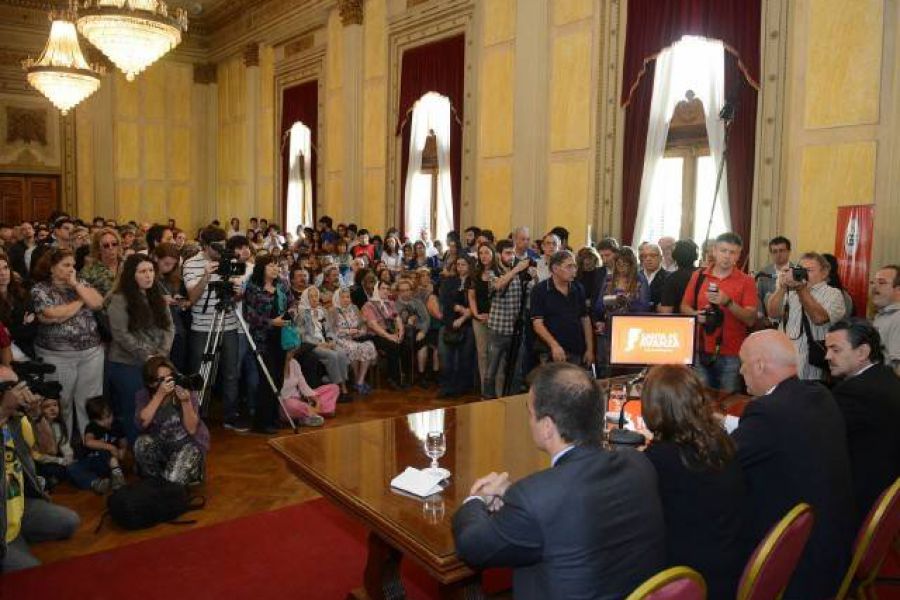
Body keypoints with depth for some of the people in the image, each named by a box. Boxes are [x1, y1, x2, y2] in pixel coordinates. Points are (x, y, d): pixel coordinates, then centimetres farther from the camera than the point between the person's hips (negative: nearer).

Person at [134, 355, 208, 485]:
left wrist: (186, 401, -35)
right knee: (142, 442, -28)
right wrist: (160, 395, -34)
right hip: (160, 444, 3)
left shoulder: (187, 392, -16)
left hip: (188, 443, -3)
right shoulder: (144, 396, -8)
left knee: (173, 481, -24)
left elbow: (191, 429, -22)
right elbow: (142, 423, -27)